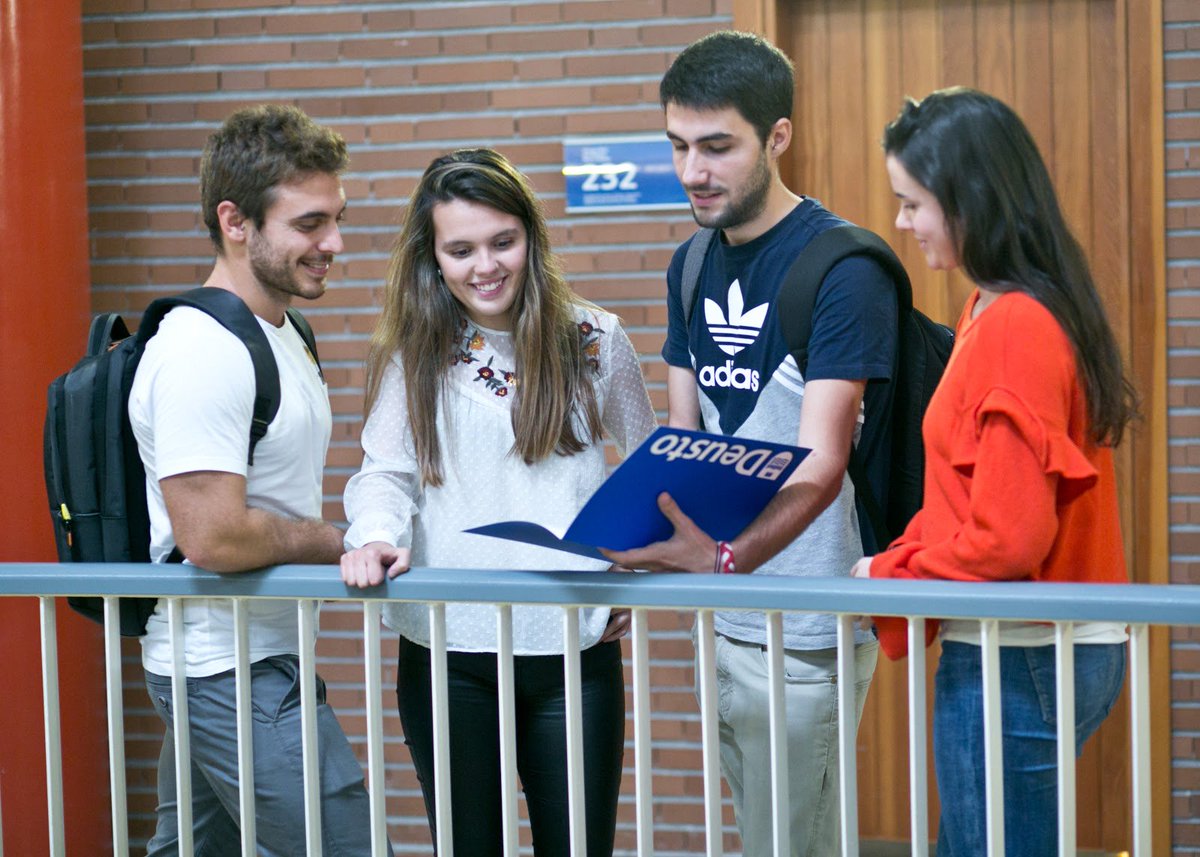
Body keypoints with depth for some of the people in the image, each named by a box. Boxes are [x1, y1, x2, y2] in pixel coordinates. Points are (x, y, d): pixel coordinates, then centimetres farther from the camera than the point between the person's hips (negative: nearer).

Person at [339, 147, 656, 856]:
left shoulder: (594, 340, 5)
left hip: (574, 647, 0)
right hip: (447, 651, 0)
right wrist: (376, 537, -22)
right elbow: (386, 471, -1)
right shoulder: (415, 354, 4)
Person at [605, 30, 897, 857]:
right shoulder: (692, 266, 10)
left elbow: (821, 462, -23)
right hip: (723, 620, 7)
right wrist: (630, 549, -4)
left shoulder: (843, 268, -14)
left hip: (806, 631, -7)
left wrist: (728, 557, -40)